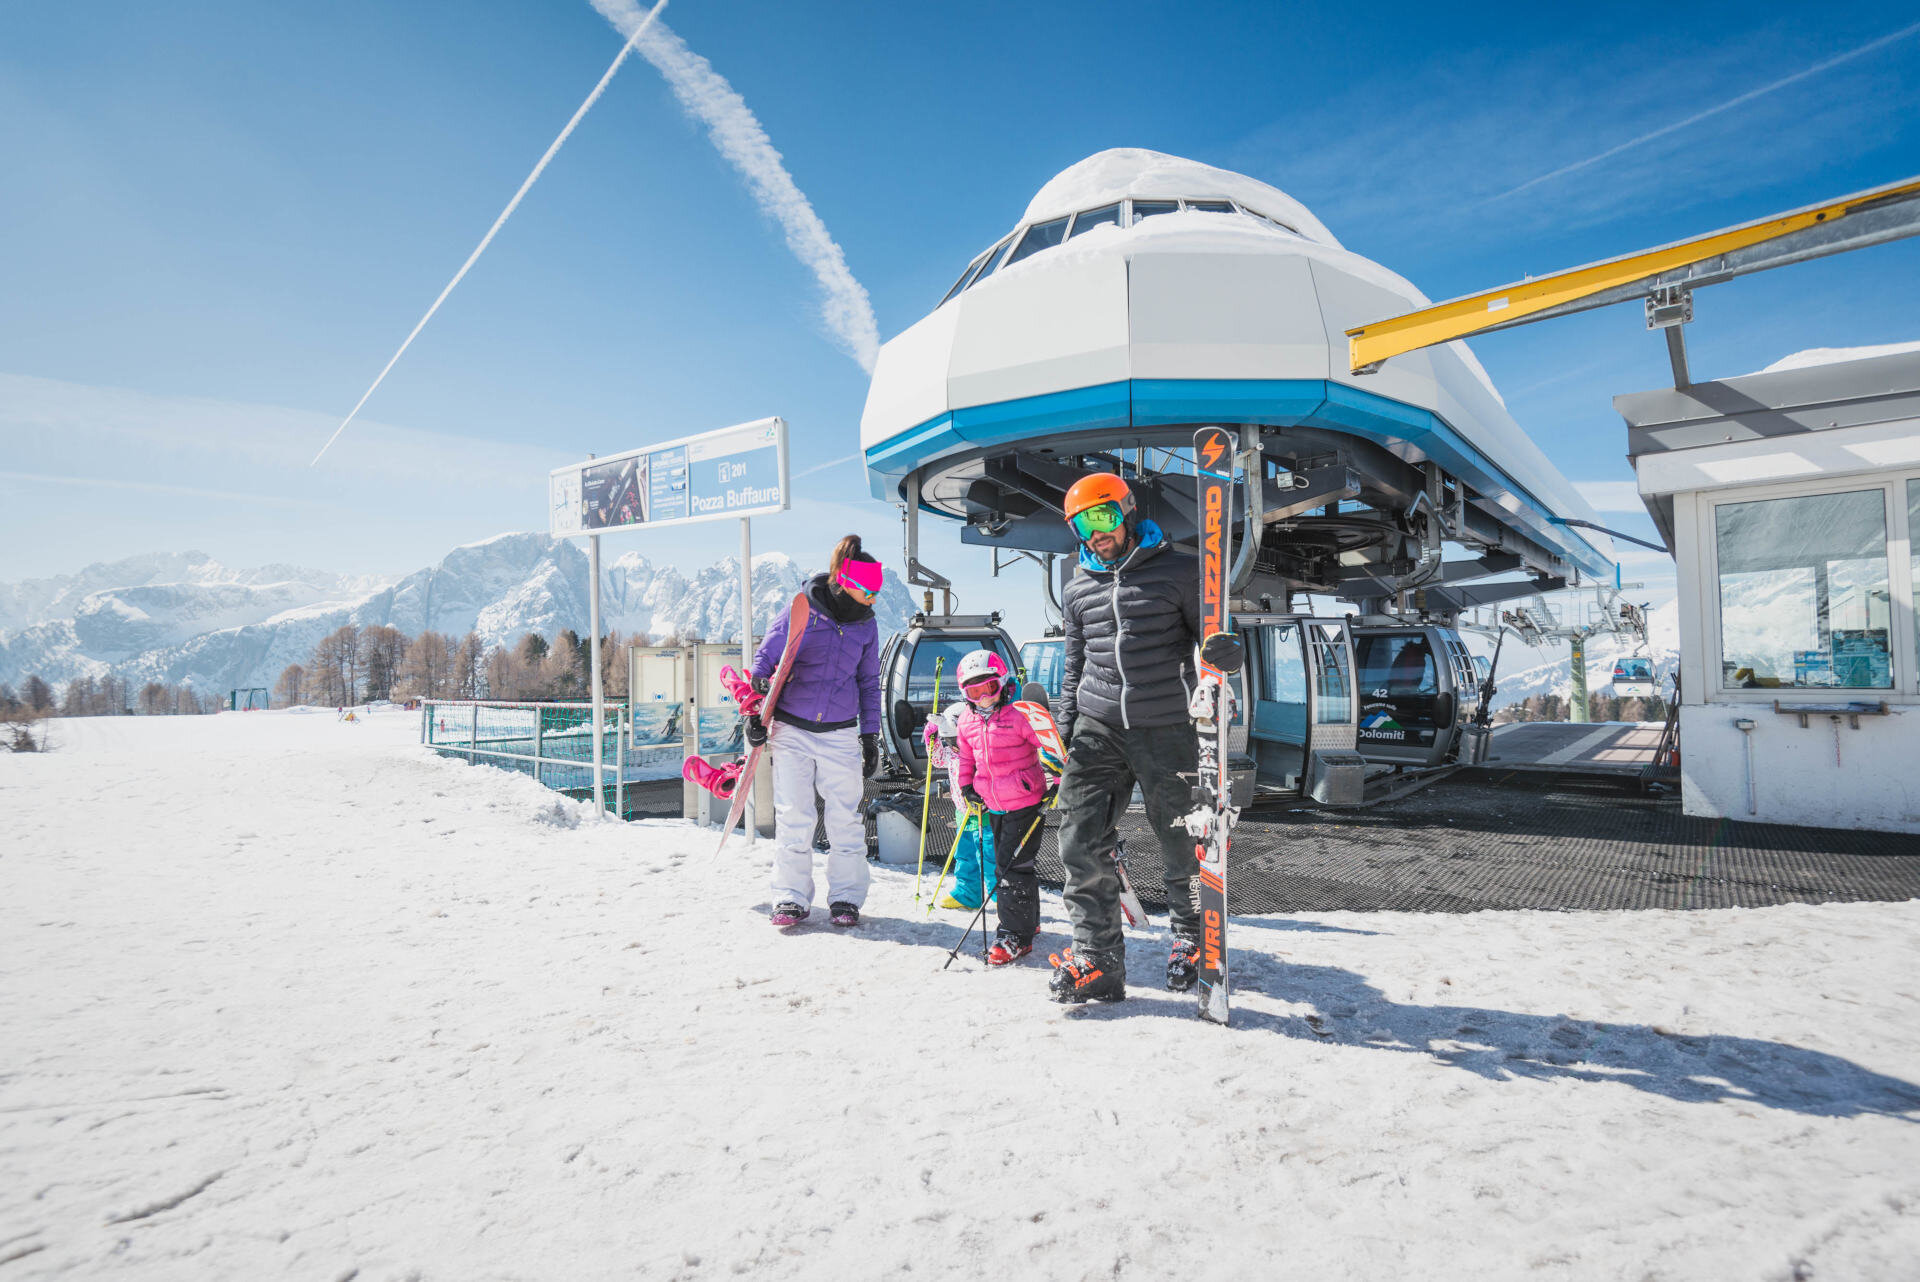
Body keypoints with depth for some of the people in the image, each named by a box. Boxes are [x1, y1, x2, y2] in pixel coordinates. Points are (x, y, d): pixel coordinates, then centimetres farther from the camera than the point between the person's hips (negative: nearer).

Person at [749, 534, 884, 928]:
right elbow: (764, 659, 1)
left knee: (845, 818, 2)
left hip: (840, 735, 2)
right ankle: (792, 898, 12)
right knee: (793, 817, 0)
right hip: (791, 730, -2)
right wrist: (755, 712, -5)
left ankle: (846, 898, 15)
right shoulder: (801, 611, -5)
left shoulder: (866, 625, 6)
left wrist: (870, 736, 12)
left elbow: (869, 683, 15)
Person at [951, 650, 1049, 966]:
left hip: (1025, 802, -7)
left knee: (1014, 866, -8)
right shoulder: (967, 721, 3)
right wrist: (966, 787, 11)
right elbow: (966, 756, 19)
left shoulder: (1020, 715, -16)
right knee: (1004, 865, 16)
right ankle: (1029, 920, 34)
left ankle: (1016, 935, 0)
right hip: (993, 806, 7)